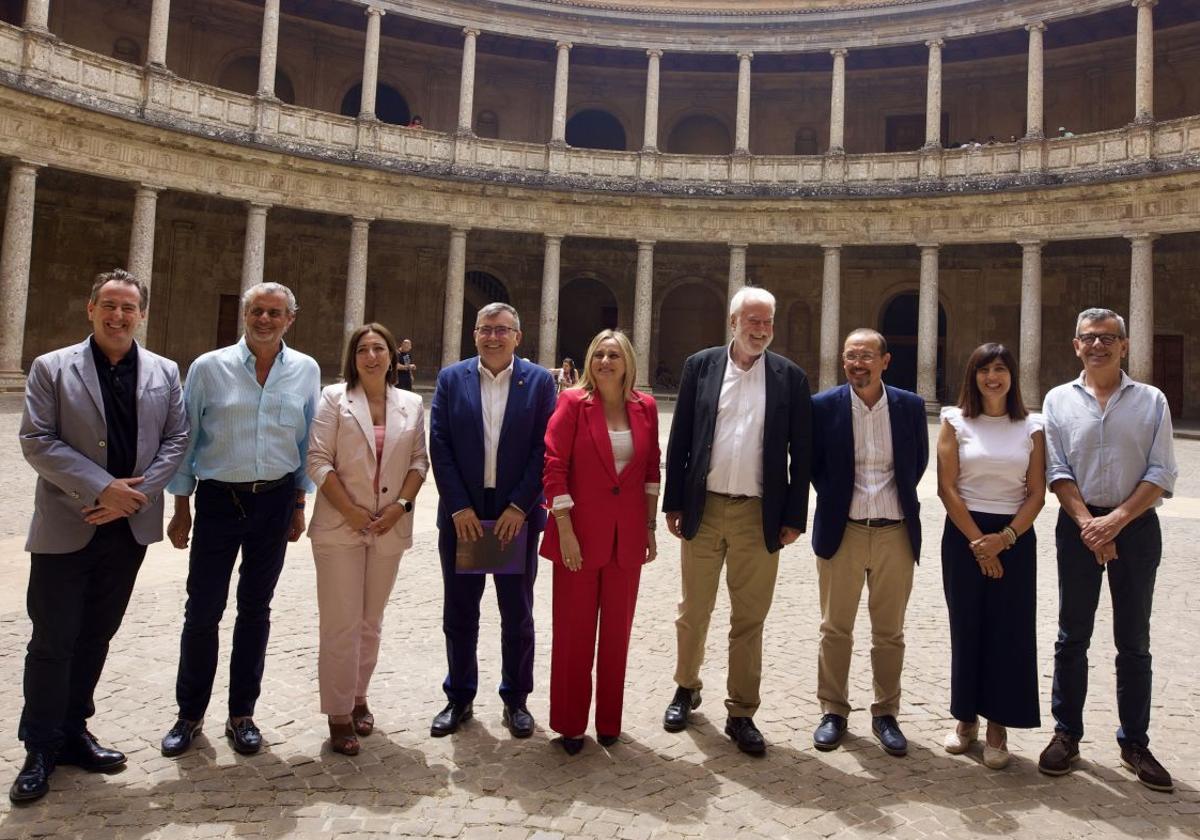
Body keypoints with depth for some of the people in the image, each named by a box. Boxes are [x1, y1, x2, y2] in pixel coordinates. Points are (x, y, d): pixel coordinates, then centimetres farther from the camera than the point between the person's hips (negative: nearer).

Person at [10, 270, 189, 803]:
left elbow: (177, 439, 2)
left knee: (96, 635, 14)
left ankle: (73, 732, 29)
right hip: (66, 527, -3)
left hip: (130, 526, 3)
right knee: (53, 640, 3)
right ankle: (40, 749, 18)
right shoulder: (52, 368, -1)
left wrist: (136, 493, -11)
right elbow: (36, 440, -8)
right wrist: (103, 488, -18)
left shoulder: (164, 373, 6)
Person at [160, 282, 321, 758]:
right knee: (203, 611, 4)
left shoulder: (306, 371, 1)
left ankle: (242, 714, 25)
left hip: (275, 500, 1)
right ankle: (189, 714, 23)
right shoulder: (209, 367, -4)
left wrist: (299, 504, 6)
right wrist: (181, 507, 1)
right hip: (218, 499, -1)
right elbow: (185, 439, 1)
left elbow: (308, 442, 6)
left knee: (255, 610, 11)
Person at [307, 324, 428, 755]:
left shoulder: (411, 404, 9)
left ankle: (358, 697, 29)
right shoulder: (334, 397, 0)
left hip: (389, 528, 3)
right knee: (341, 624, -2)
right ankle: (339, 715, 9)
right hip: (340, 526, -3)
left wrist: (401, 505, -7)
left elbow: (419, 461, 8)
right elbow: (318, 461, -6)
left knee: (370, 621, 14)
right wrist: (351, 512, -12)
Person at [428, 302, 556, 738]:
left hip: (517, 515, -1)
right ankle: (459, 698, 28)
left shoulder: (539, 380, 0)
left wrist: (519, 507, -12)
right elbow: (439, 445, -2)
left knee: (517, 615, 10)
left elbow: (545, 448, -5)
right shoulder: (451, 379, 3)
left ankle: (516, 700, 25)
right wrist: (458, 508, -10)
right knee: (459, 614, 11)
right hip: (461, 514, 1)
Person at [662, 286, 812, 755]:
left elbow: (800, 452, 3)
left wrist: (794, 517, -1)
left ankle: (741, 713, 21)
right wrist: (673, 503, 0)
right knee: (693, 612, 13)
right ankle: (686, 688, 36)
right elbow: (679, 439, 3)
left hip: (759, 516, 0)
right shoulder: (700, 366, 3)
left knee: (749, 620, 8)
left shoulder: (790, 377, 2)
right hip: (703, 510, 1)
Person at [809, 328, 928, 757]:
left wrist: (900, 496, 7)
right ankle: (833, 711, 22)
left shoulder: (910, 406, 1)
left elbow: (918, 461, 14)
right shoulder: (824, 406, -4)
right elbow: (811, 462, 6)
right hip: (842, 531, -1)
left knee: (890, 633, 11)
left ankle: (886, 714, 25)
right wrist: (835, 497, 3)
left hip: (896, 533, 1)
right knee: (835, 629, 8)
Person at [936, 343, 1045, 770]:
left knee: (1010, 630, 2)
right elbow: (947, 487, -5)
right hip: (963, 534, -1)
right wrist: (977, 542, -11)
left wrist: (1005, 538, -12)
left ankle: (998, 726, 15)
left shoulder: (1032, 427, 4)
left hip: (1015, 536, 1)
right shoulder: (956, 422, 1)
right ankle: (966, 718, 20)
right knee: (966, 626, 5)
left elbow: (1036, 494, 1)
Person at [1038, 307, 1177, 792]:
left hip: (1136, 526, 0)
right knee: (1072, 636, 6)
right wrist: (1087, 523, -13)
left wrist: (1115, 521, -14)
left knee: (1133, 641, 9)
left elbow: (1161, 475, -4)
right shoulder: (1059, 400, 3)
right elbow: (1057, 472, -2)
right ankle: (1066, 735, 17)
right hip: (1078, 524, 0)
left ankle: (1134, 743, 21)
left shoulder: (1151, 401, 3)